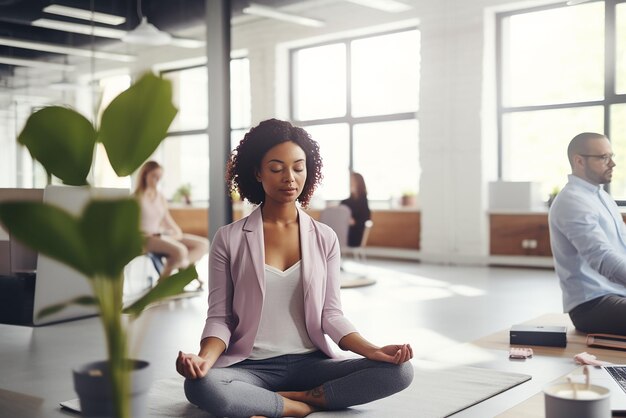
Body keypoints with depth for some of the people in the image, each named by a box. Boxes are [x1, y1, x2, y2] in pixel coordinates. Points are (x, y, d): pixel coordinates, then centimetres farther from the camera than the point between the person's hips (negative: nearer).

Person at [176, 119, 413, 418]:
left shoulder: (325, 239, 7)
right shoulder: (229, 239, 1)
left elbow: (331, 314, 5)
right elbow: (219, 317, 0)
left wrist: (373, 351, -12)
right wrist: (205, 358, -22)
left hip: (310, 364, 3)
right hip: (251, 367, -2)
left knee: (399, 371, -21)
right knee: (200, 386, -36)